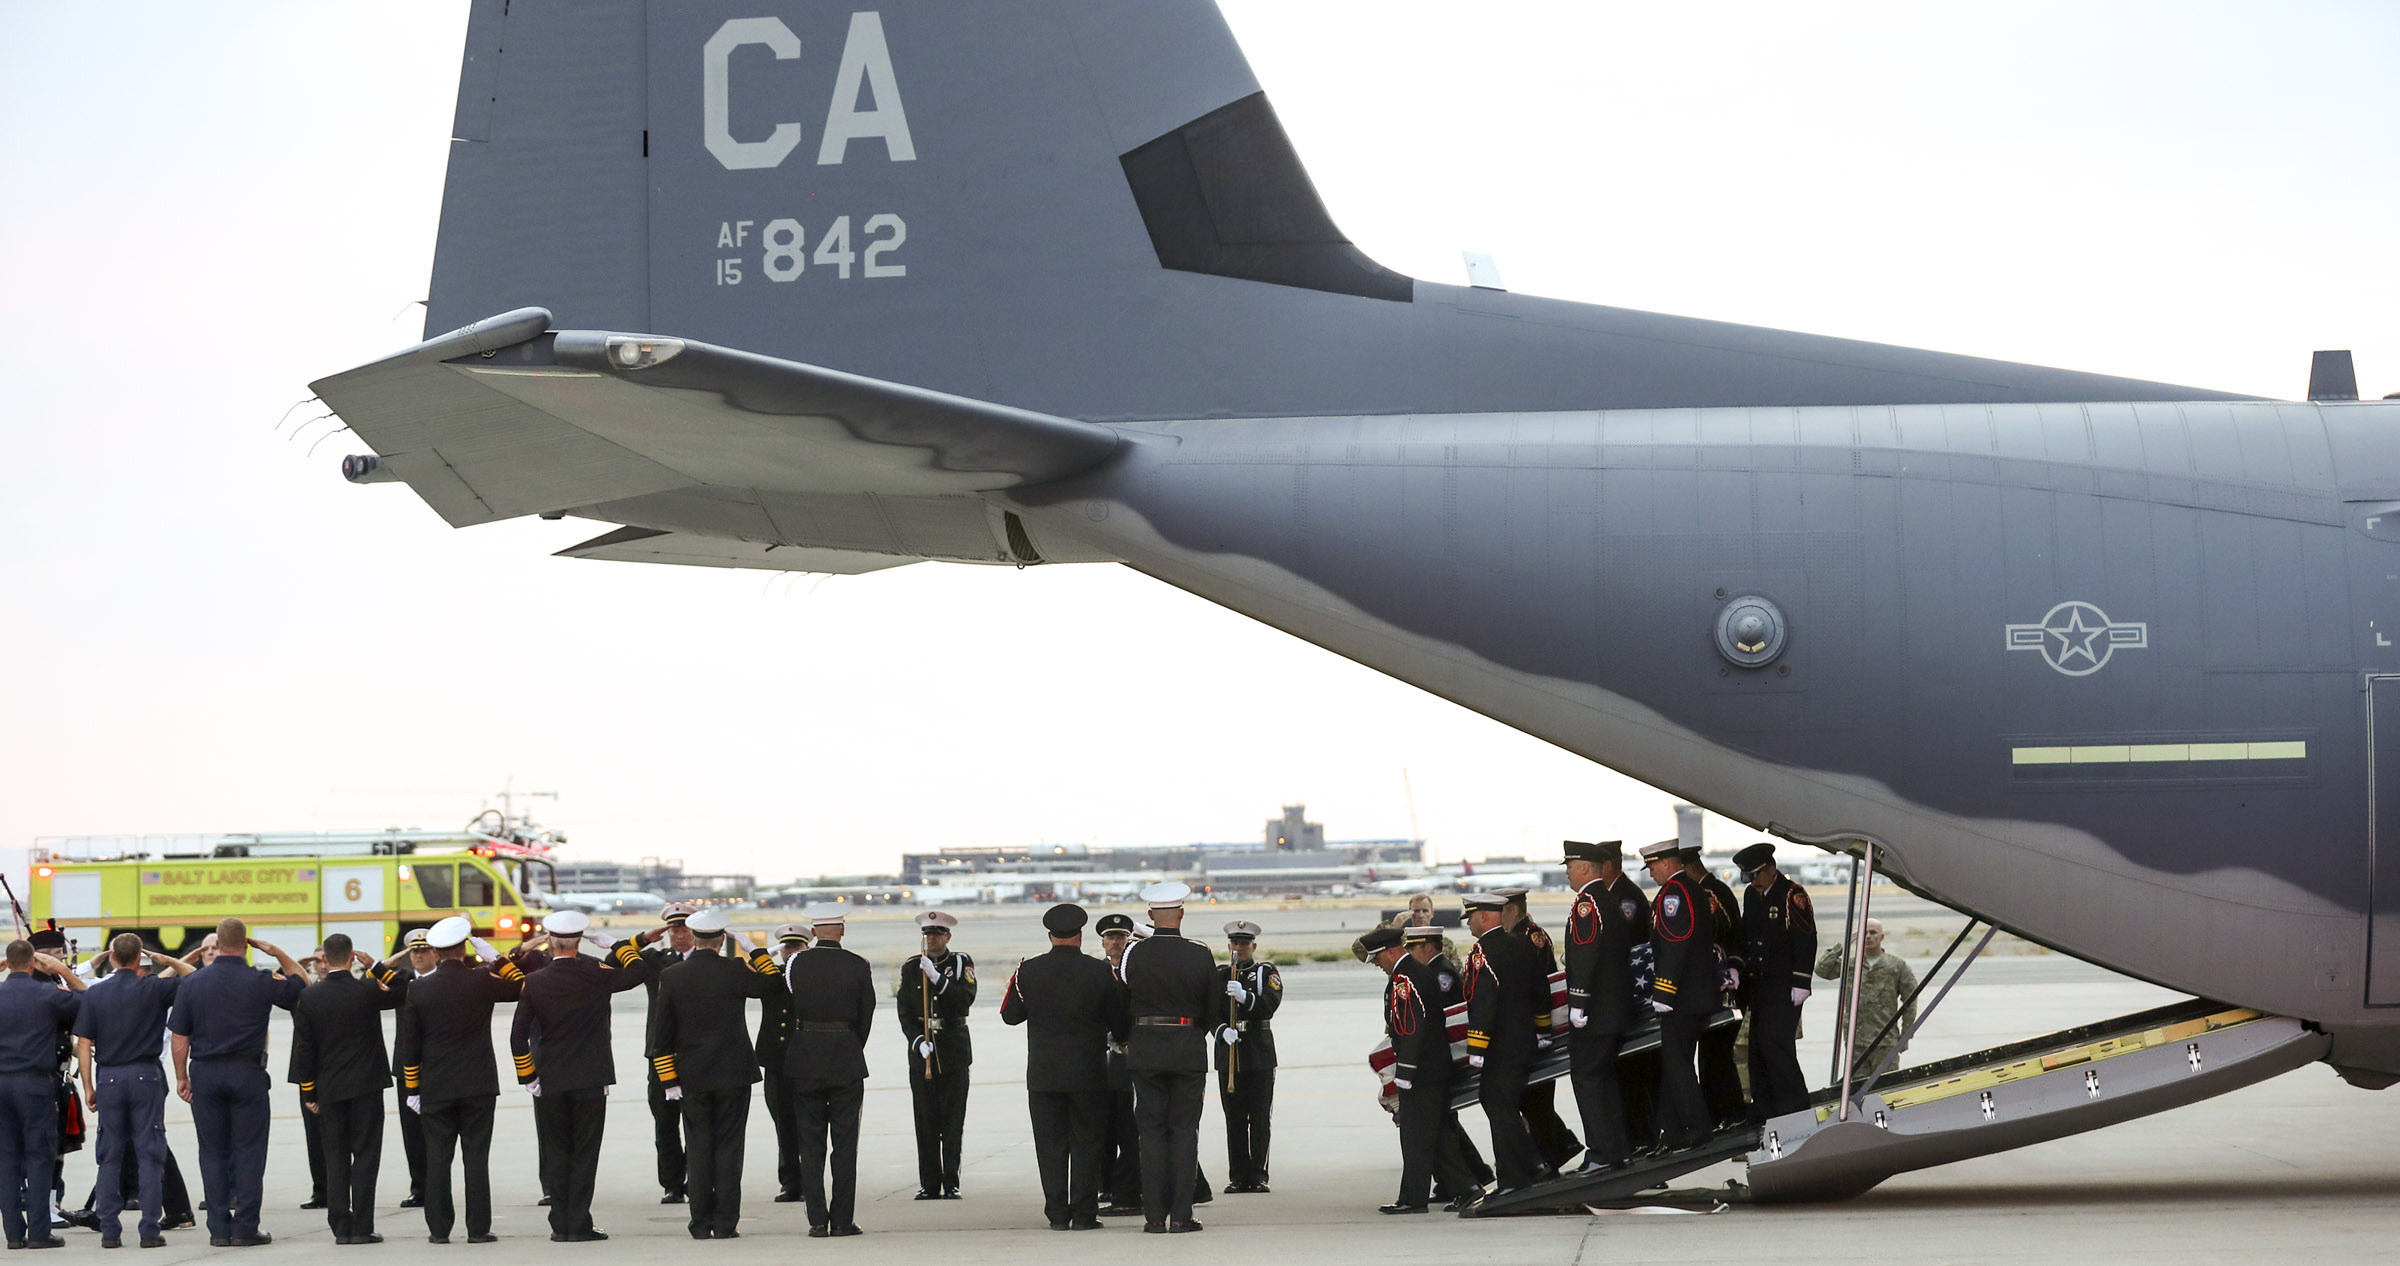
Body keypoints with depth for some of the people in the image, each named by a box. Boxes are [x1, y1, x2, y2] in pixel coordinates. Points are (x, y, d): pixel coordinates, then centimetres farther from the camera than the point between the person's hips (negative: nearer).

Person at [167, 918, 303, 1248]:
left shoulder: (192, 983, 0)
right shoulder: (260, 982, -7)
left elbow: (179, 1036, 2)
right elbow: (302, 985, 9)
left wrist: (182, 1077, 10)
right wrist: (277, 953, 7)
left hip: (205, 1075, 2)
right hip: (247, 1073, -2)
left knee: (213, 1152, 7)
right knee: (248, 1151, 3)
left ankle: (219, 1229, 6)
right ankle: (245, 1228, 0)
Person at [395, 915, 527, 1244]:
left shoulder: (418, 988, -3)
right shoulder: (482, 982, -7)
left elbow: (409, 1043, 1)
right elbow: (522, 985, 10)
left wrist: (413, 1089, 8)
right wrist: (492, 955, 7)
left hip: (435, 1090, 1)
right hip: (478, 1087, -1)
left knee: (437, 1159, 6)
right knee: (476, 1156, 2)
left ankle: (439, 1229, 6)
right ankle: (478, 1228, 1)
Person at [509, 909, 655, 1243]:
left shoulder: (533, 983, -4)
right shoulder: (597, 975, -8)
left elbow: (518, 1037, -7)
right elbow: (642, 969, 2)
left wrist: (527, 1077, 1)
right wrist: (613, 944, 8)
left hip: (548, 1083, 1)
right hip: (590, 1080, -1)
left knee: (555, 1154, 9)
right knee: (584, 1154, 3)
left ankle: (560, 1225, 9)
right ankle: (579, 1224, -1)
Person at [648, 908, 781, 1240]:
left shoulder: (671, 976, -2)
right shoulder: (734, 971, -9)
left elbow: (661, 1035, -1)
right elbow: (774, 982, 8)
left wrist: (669, 1081, 4)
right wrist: (753, 949, 15)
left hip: (692, 1076, 2)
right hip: (733, 1074, -2)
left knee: (698, 1148, 8)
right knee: (728, 1147, 2)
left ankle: (701, 1224, 7)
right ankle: (725, 1223, 0)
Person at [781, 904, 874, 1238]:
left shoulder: (795, 964, -2)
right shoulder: (858, 967, -5)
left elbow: (792, 1007, 7)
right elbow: (866, 1017, 1)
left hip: (805, 1060, 1)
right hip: (846, 1060, -1)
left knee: (811, 1145, 5)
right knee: (845, 1144, 4)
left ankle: (817, 1221, 3)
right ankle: (842, 1220, 2)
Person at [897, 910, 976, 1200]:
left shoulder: (961, 963, 3)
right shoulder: (910, 968, 8)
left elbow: (966, 998, -13)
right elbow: (905, 1013, 4)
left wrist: (937, 978, -23)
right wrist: (918, 1041, -11)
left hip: (954, 1051, -2)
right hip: (921, 1053, 2)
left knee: (953, 1120, -2)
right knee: (926, 1121, 0)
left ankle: (951, 1184, 1)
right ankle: (929, 1184, 4)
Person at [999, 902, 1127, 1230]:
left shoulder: (1028, 971, -4)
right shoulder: (1101, 972, -6)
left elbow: (1010, 1015, 4)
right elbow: (1120, 1021, 0)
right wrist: (1119, 1038, 22)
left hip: (1043, 1075, 1)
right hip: (1089, 1074, -1)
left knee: (1051, 1145, 6)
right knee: (1087, 1142, 6)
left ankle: (1057, 1214, 6)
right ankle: (1084, 1213, 4)